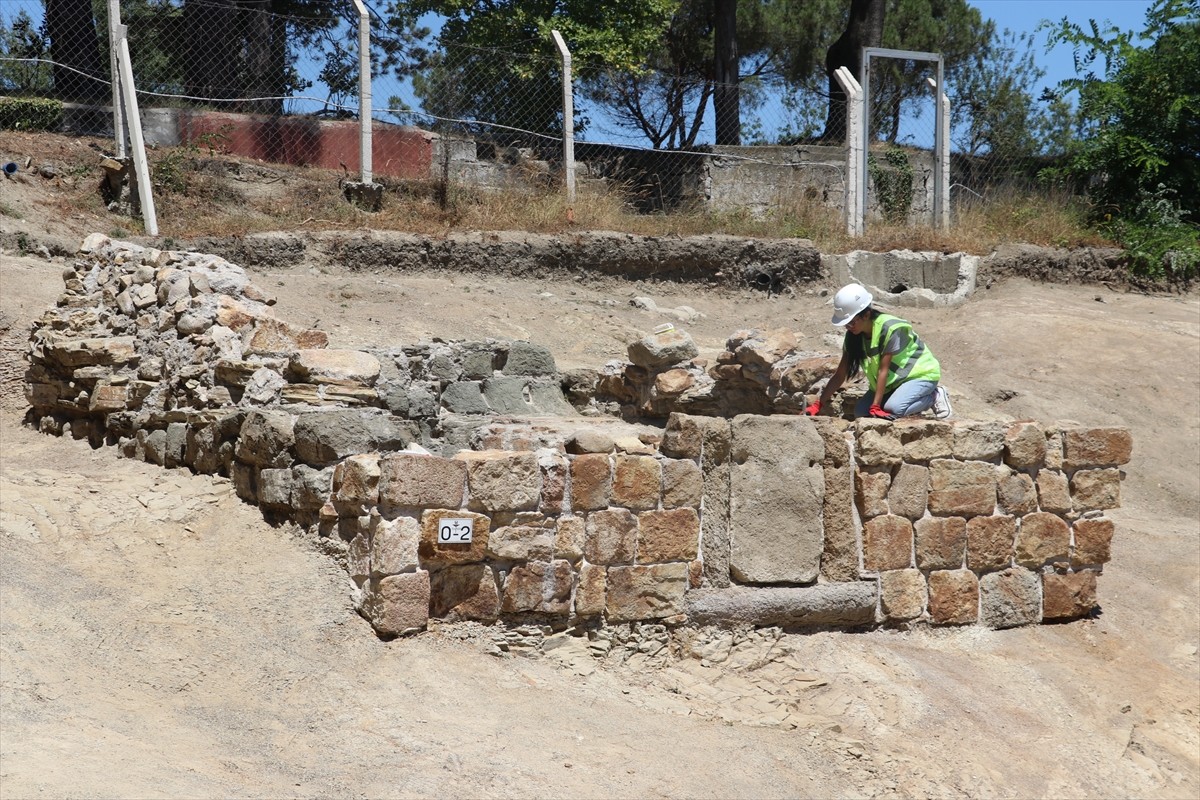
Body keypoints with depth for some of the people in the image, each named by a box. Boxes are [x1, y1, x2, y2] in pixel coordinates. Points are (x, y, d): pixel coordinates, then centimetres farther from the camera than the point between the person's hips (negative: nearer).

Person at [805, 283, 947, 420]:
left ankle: (933, 396, -6)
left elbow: (883, 370, -30)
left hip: (921, 374, -7)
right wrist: (818, 405, -12)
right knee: (860, 412, -10)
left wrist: (875, 407, -32)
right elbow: (840, 375, -6)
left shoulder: (890, 329, -29)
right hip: (893, 380, 7)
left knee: (893, 409, -33)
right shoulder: (853, 336, -7)